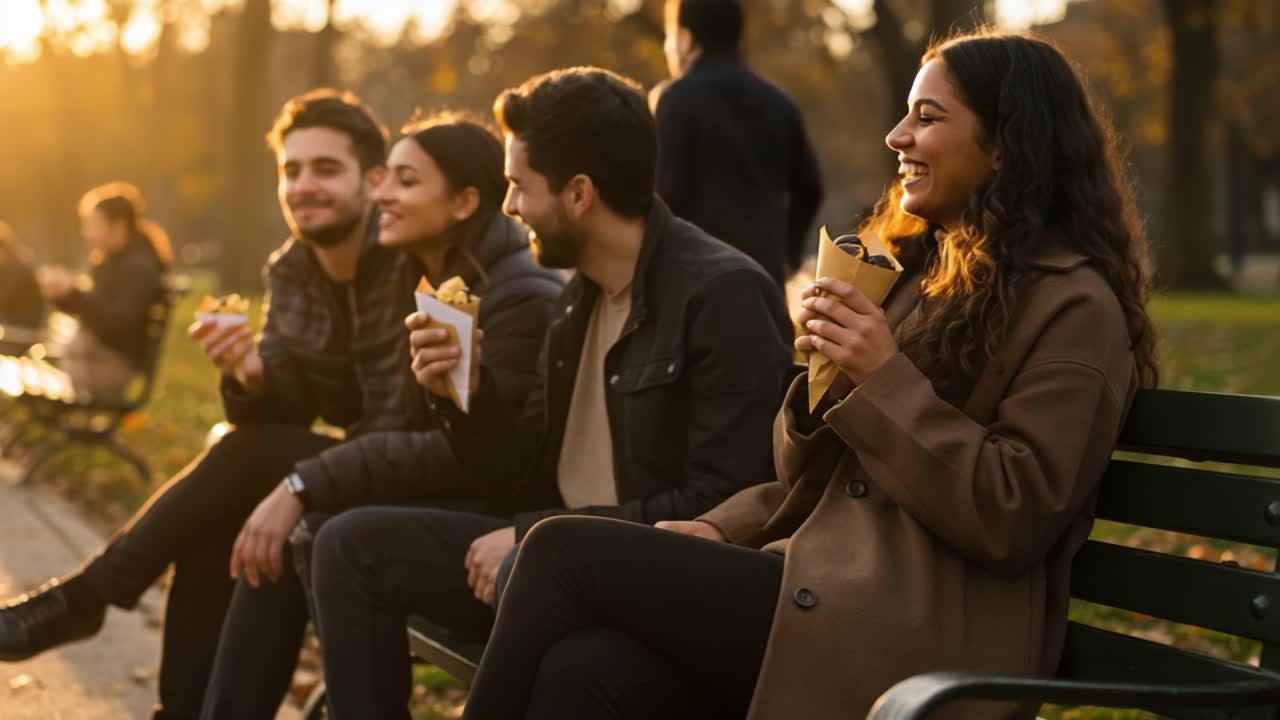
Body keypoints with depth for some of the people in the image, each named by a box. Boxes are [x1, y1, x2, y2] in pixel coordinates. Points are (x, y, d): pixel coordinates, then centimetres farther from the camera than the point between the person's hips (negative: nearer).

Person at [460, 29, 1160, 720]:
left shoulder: (1073, 306, -4)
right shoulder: (914, 272, 20)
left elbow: (1012, 523, -12)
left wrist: (885, 379, -13)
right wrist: (720, 531, 0)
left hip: (914, 644, -7)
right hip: (820, 591, 7)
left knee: (564, 553, -16)